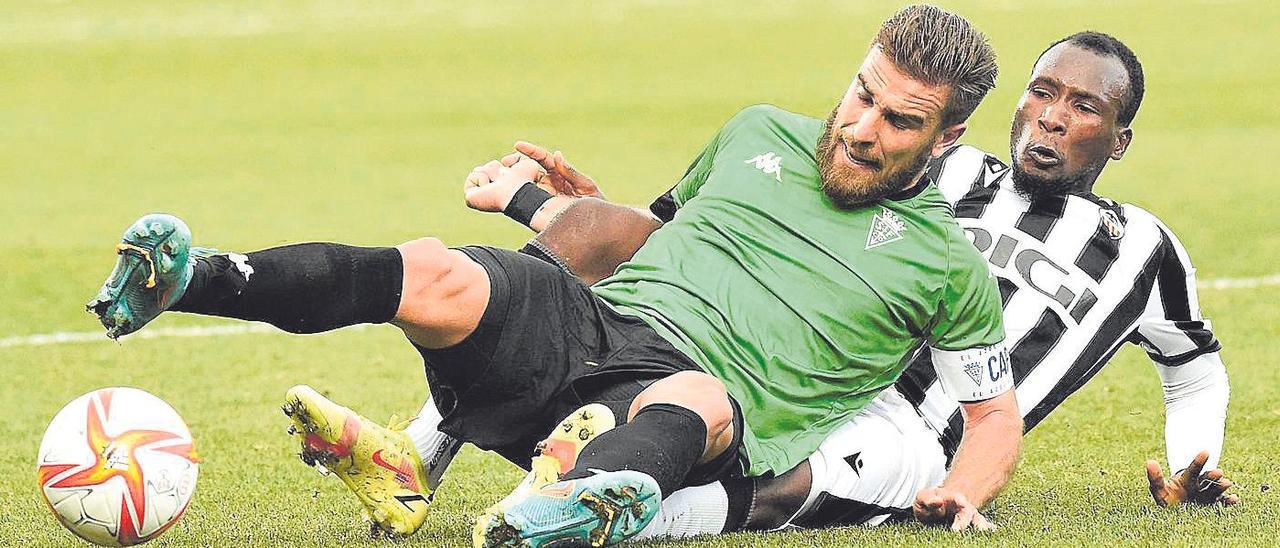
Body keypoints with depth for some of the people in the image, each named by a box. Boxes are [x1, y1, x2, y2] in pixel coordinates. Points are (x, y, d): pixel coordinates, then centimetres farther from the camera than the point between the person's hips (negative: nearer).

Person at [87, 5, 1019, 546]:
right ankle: (186, 282, -42)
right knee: (433, 275, -28)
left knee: (694, 404, -45)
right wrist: (543, 201, 26)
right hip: (585, 318, 4)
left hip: (698, 388, -4)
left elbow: (998, 416, 19)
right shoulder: (763, 133, 25)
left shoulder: (946, 265, 14)